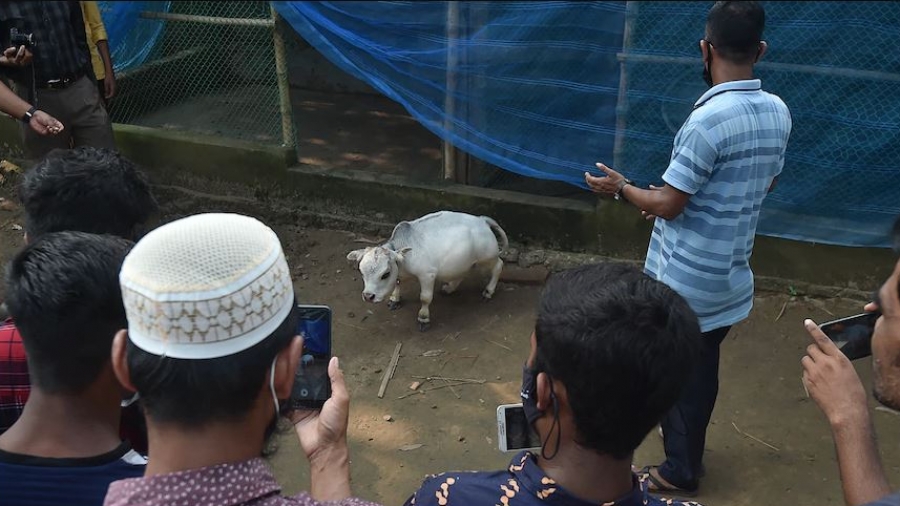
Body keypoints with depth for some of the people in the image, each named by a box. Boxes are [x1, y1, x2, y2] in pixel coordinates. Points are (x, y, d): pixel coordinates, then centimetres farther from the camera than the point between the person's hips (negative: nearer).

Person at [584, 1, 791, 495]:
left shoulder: (708, 118, -25)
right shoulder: (778, 112, 0)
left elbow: (667, 205, -21)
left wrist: (621, 187, -2)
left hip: (685, 277, -7)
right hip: (730, 274, 7)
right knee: (702, 365, 23)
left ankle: (680, 469, 27)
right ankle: (690, 450, 41)